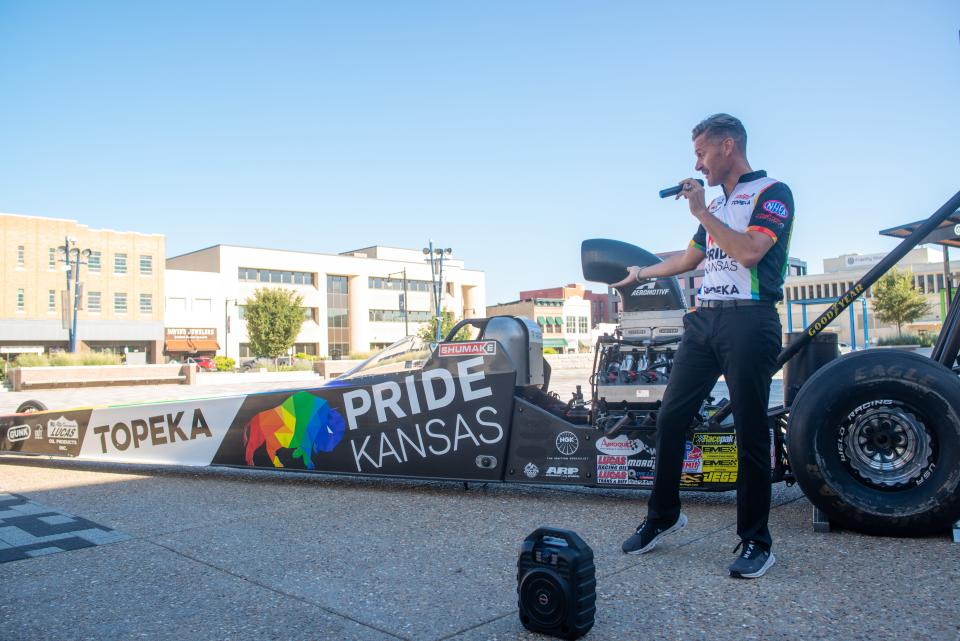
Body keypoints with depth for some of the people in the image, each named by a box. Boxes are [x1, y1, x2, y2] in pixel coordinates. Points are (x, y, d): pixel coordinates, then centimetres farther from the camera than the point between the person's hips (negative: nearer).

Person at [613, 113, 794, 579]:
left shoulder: (772, 193, -1)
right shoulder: (716, 205, 22)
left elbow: (750, 252, -18)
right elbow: (690, 259, 35)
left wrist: (701, 212, -12)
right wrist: (642, 273, 45)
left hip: (749, 322, -7)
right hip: (704, 319, 7)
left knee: (750, 433, -3)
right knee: (670, 418, 4)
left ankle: (755, 541, 10)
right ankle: (663, 515, 19)